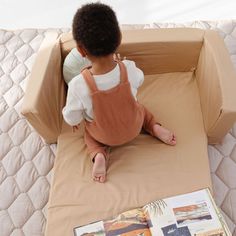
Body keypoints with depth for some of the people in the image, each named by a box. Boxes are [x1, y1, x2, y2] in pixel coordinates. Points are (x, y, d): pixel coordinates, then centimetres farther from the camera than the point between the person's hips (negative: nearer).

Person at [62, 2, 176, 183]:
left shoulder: (78, 85, -35)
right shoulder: (129, 69, -29)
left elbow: (72, 118, -18)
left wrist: (75, 121, 6)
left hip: (104, 136, -1)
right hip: (133, 128, 2)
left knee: (89, 133, 32)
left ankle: (99, 154, 6)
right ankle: (155, 128, 13)